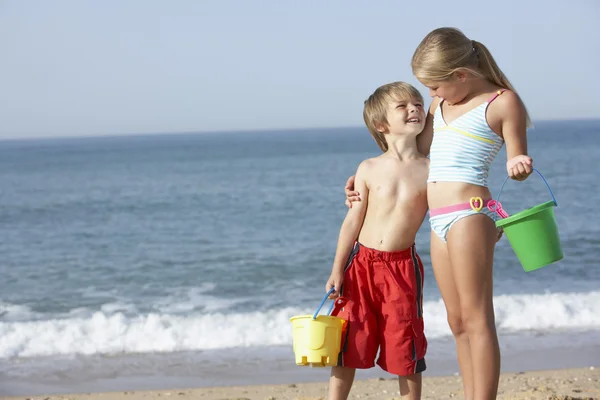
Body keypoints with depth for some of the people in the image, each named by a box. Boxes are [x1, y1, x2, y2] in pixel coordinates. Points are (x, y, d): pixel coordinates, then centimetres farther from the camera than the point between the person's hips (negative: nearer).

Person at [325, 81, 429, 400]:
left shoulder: (429, 170, -2)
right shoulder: (369, 169, 0)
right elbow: (353, 220, 3)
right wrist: (337, 270, 1)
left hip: (403, 266, -1)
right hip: (362, 262, 1)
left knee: (406, 349, 6)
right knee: (348, 345, 7)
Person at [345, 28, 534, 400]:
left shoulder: (503, 102, -3)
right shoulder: (441, 103, 18)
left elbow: (517, 162, -3)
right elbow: (418, 151, 24)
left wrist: (519, 165, -26)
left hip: (469, 213, -8)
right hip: (438, 220, 8)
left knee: (476, 319, -7)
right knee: (458, 322, 9)